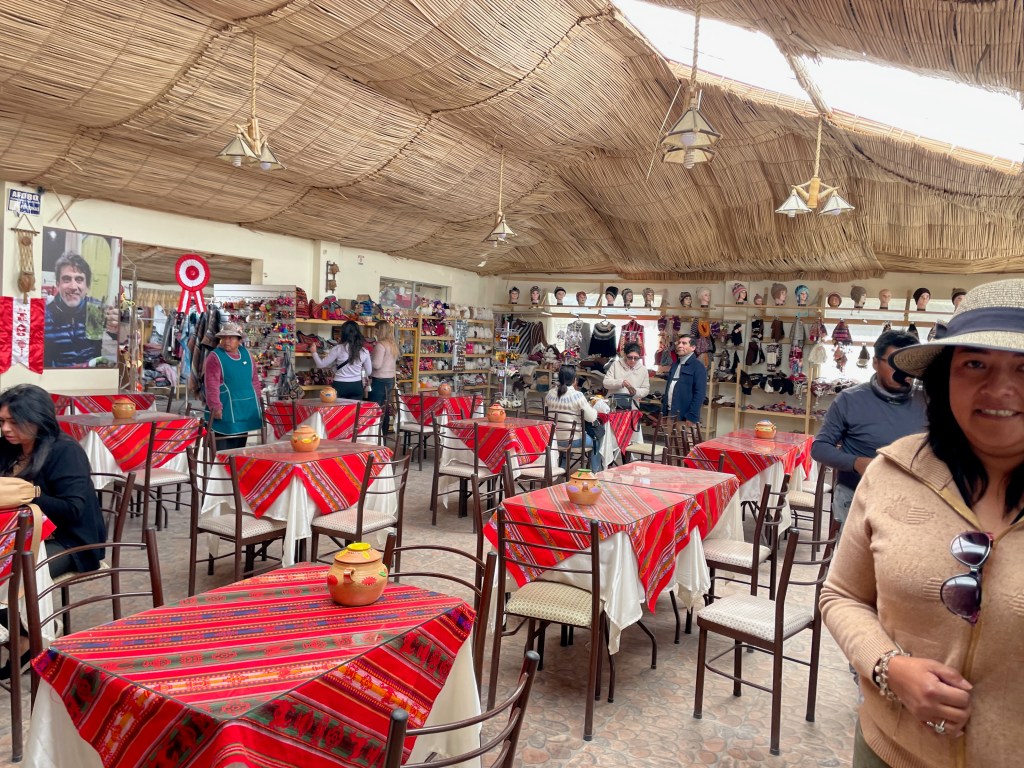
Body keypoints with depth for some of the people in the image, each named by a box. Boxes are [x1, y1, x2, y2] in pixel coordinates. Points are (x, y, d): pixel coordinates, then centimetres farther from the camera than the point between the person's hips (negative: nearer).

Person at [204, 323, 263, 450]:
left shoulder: (246, 354, 9)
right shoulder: (215, 357, -9)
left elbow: (254, 380, 16)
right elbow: (211, 386, -15)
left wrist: (256, 402, 13)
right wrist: (216, 407, -21)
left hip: (245, 409, 6)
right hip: (225, 410, -6)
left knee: (240, 448, 16)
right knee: (223, 452, -4)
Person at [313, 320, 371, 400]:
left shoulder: (338, 349, -9)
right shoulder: (364, 351, -2)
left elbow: (321, 364, -1)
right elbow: (369, 372, 8)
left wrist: (314, 352, 15)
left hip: (340, 386, -2)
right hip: (357, 386, 2)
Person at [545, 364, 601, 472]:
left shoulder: (550, 394, -2)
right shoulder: (577, 395, -16)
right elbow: (592, 418, -14)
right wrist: (591, 407, 7)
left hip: (553, 438, 5)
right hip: (573, 440, -5)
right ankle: (596, 472, 33)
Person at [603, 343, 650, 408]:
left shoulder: (643, 369, 11)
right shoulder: (616, 364, 7)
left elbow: (646, 389, 14)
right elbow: (606, 383, -1)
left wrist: (636, 392, -8)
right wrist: (621, 382, -17)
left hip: (632, 403, 1)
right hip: (614, 399, -1)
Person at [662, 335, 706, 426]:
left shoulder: (698, 366, -8)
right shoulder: (675, 365, 17)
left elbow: (699, 393, -15)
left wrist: (692, 416, -20)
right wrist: (663, 412, 14)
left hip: (685, 416, -7)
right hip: (670, 413, 7)